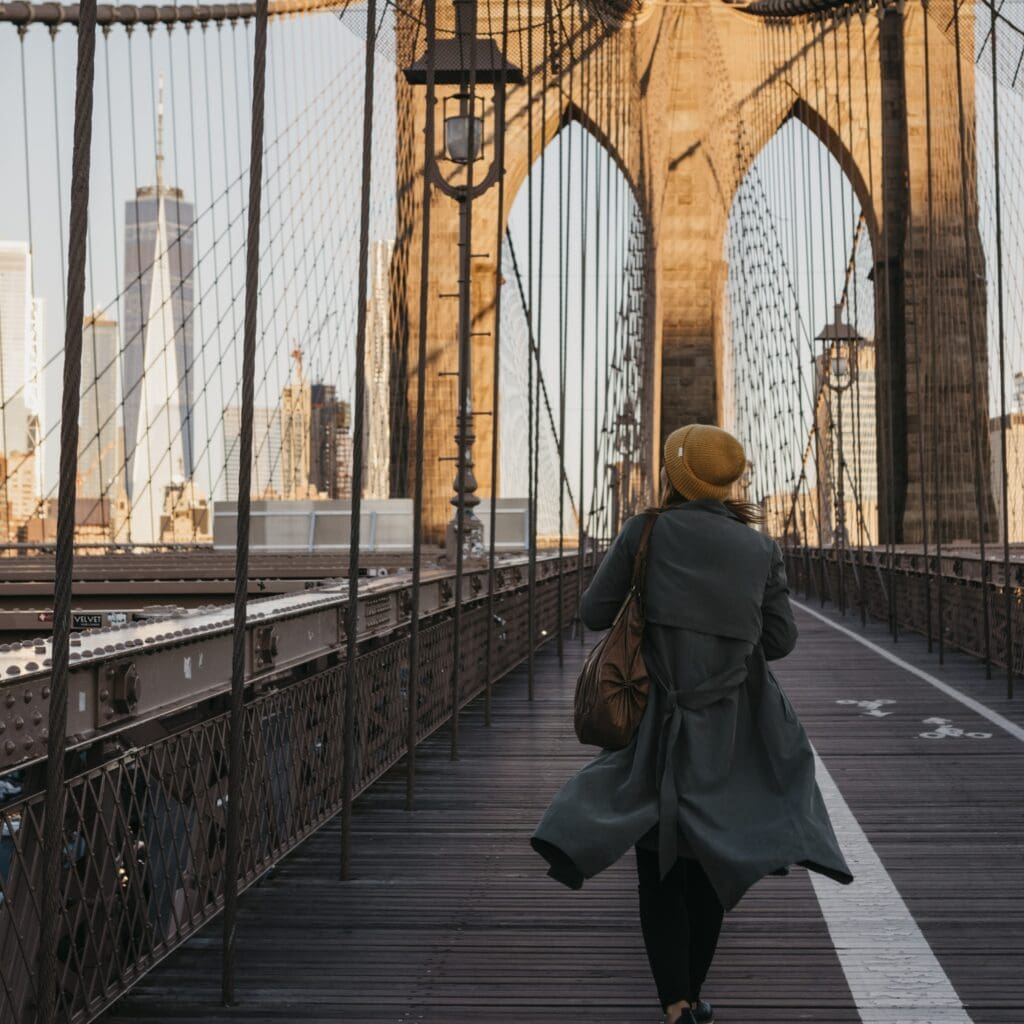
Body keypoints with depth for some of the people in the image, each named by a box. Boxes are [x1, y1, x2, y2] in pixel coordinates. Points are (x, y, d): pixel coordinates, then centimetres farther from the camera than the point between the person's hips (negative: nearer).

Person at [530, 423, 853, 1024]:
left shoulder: (645, 531, -6)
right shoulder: (760, 548, 0)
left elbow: (594, 613, -3)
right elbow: (780, 641, 4)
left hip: (656, 721, -2)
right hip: (730, 730, 2)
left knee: (659, 870, 6)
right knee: (707, 865, 16)